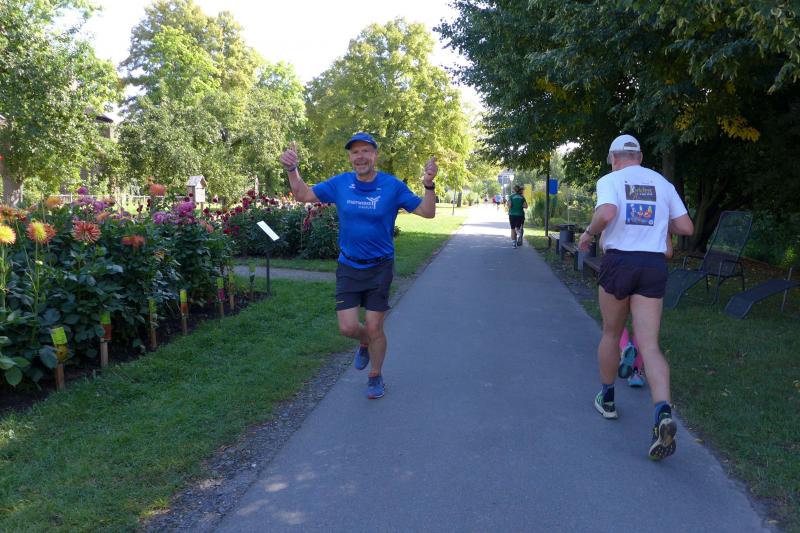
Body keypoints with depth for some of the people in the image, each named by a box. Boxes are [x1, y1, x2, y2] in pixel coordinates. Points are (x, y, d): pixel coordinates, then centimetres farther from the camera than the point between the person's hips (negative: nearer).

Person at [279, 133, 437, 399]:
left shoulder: (393, 186, -9)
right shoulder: (340, 183, -2)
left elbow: (427, 212, -8)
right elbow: (303, 195, 8)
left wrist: (428, 185, -25)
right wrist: (292, 169, -8)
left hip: (379, 268, -2)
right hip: (348, 267, 2)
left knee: (374, 328, 2)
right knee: (348, 327, -3)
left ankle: (375, 377, 27)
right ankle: (365, 343, 35)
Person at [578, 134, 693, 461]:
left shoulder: (610, 180, 0)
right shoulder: (663, 183, 13)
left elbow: (606, 214, -21)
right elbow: (686, 228, 12)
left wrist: (589, 234, -2)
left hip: (618, 262, -2)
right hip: (655, 265, 3)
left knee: (611, 334, 16)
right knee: (649, 346, -1)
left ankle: (607, 399, 31)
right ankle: (663, 413, -20)